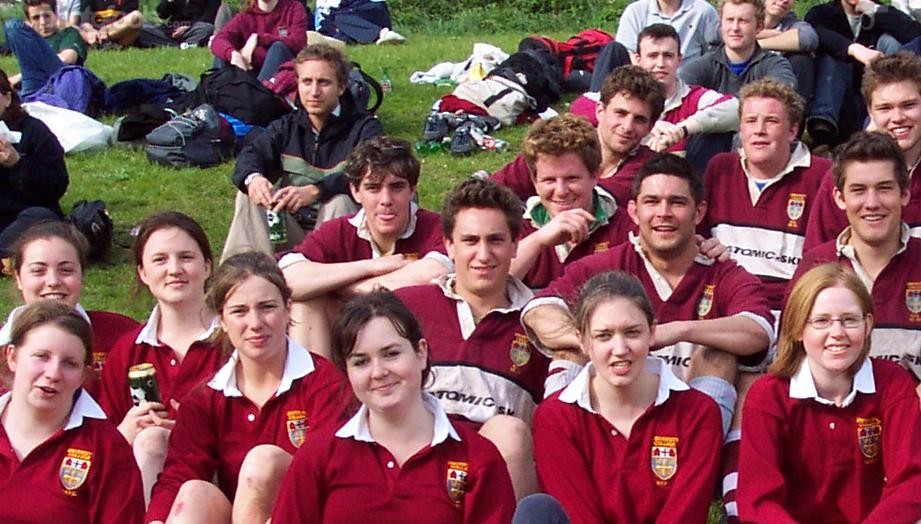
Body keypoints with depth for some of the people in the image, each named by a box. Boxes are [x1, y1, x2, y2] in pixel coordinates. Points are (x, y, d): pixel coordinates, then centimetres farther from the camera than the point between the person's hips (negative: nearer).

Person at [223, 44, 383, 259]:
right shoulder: (287, 127, 10)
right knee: (250, 192, -13)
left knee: (339, 201, -32)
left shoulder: (365, 127, -7)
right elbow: (251, 153, -6)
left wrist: (315, 191, -39)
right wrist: (253, 177, -31)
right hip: (293, 231, 4)